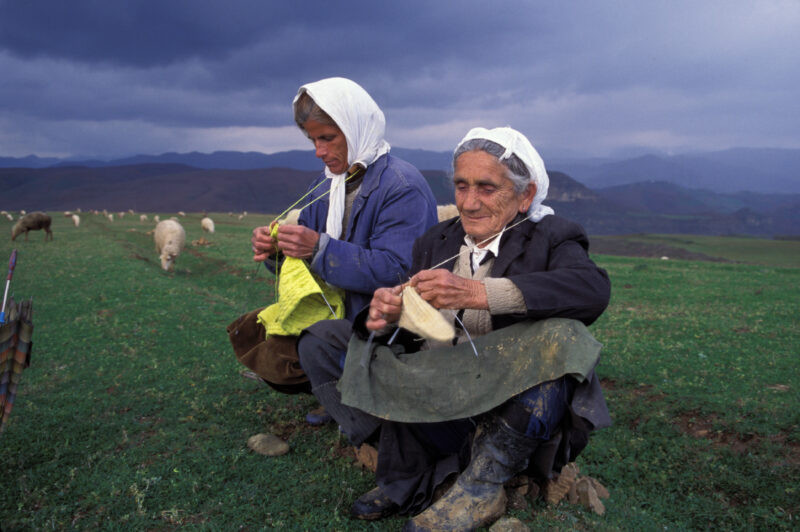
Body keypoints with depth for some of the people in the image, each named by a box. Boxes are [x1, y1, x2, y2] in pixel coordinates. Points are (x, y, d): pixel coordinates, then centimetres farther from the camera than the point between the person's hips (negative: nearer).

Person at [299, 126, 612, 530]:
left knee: (560, 334, -31)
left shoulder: (550, 238, -3)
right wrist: (386, 316, -19)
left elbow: (594, 288, -26)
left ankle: (481, 486, -18)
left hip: (515, 416, -3)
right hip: (440, 409, 4)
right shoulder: (436, 243, 9)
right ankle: (409, 483, -7)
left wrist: (477, 293, -35)